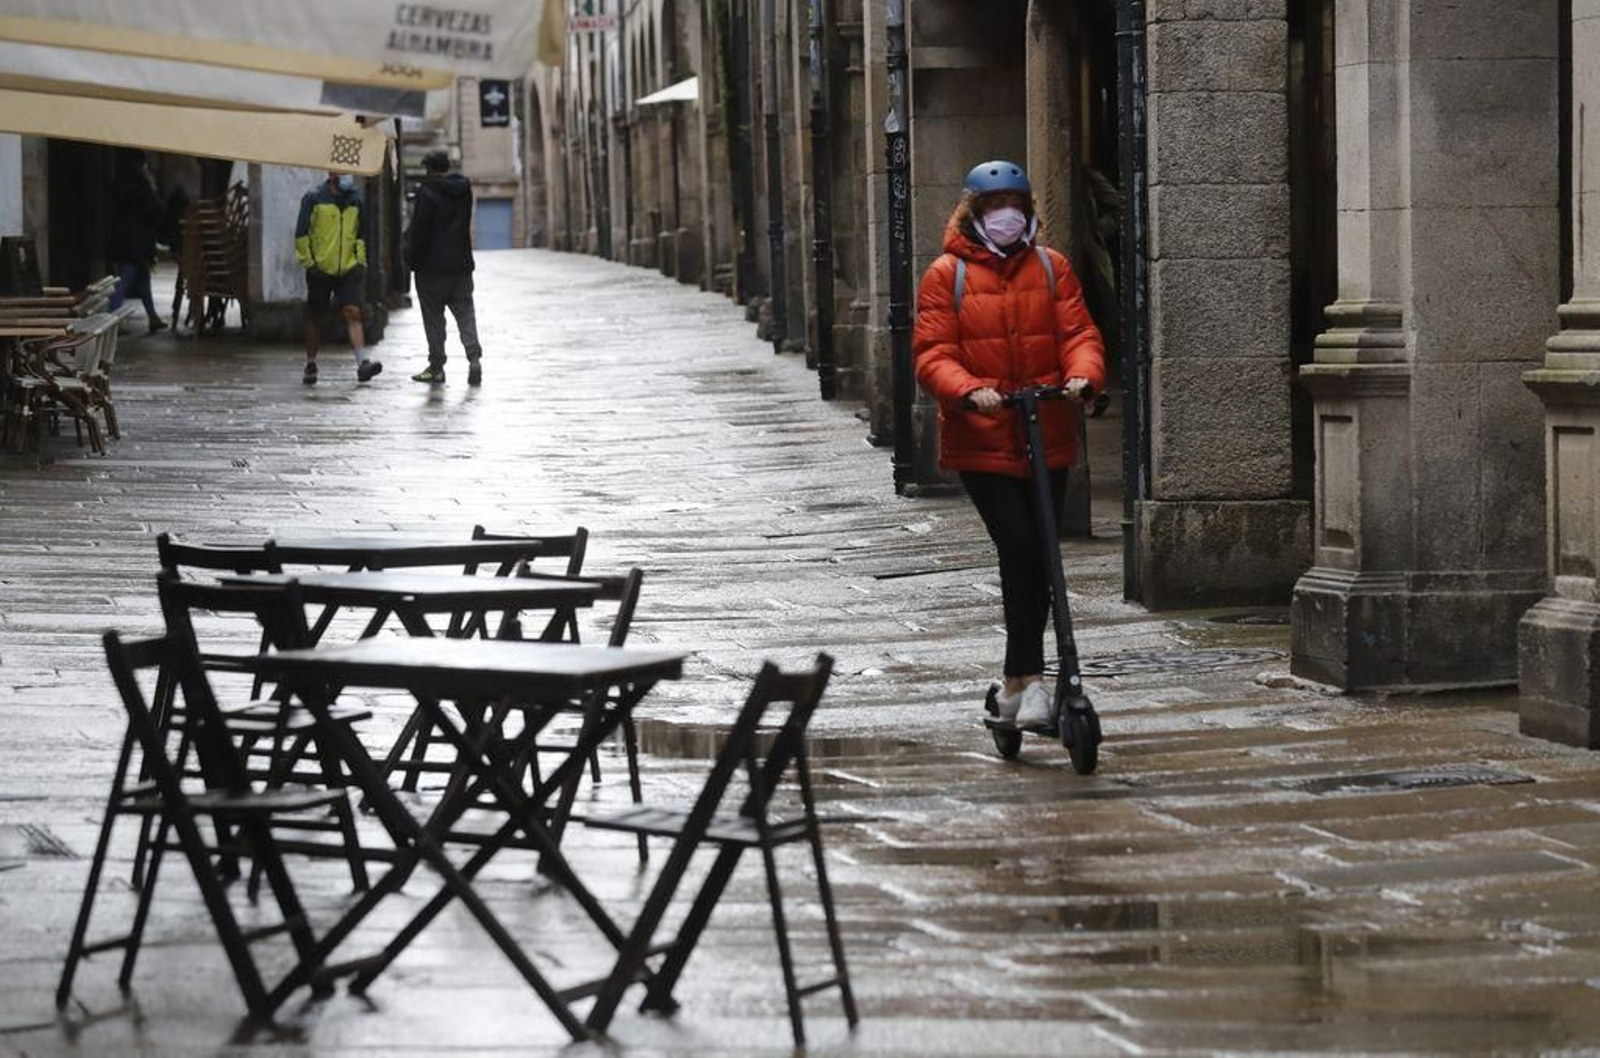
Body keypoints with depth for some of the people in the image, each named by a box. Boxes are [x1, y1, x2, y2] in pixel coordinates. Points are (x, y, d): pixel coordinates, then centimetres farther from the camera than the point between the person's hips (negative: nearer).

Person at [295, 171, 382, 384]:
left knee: (353, 313, -12)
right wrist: (308, 263, -7)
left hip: (348, 270, 2)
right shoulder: (314, 199, -4)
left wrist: (361, 262, 10)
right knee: (314, 317, 8)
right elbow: (301, 234, -2)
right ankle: (311, 365, 21)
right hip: (320, 270, -2)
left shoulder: (356, 201, 8)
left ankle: (363, 362, -21)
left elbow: (361, 234, 20)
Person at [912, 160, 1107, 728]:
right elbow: (932, 353, -5)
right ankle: (1029, 677, -10)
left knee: (1035, 557, 8)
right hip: (981, 441, -4)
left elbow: (1079, 333, 4)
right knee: (1020, 549, -16)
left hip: (1048, 440, 4)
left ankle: (1018, 680, 20)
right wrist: (969, 391, -24)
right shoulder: (947, 275, 0)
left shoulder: (1050, 267, 10)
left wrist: (1082, 376, -18)